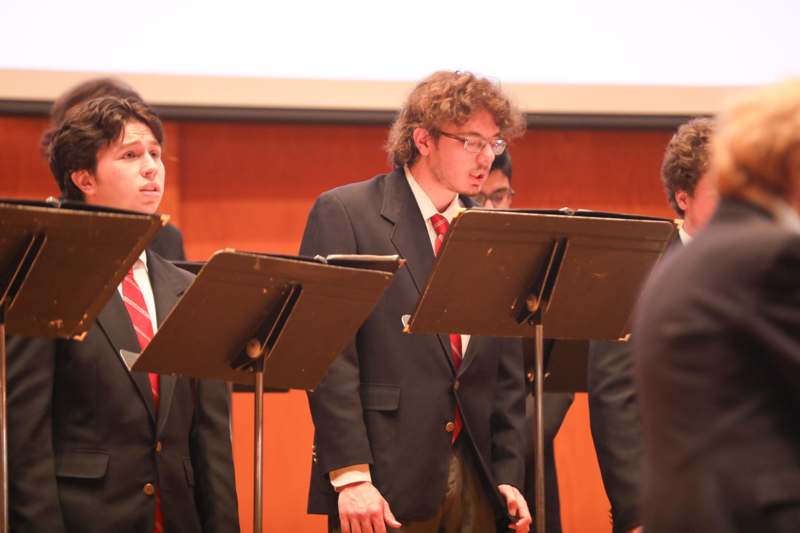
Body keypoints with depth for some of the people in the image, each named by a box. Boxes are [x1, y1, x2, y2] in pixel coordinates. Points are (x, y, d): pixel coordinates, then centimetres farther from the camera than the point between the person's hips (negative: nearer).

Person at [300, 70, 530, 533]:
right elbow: (329, 355, -9)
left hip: (473, 480, 5)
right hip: (385, 478, -5)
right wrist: (350, 475, -15)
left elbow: (508, 372, 15)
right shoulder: (344, 214, -3)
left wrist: (509, 476, 7)